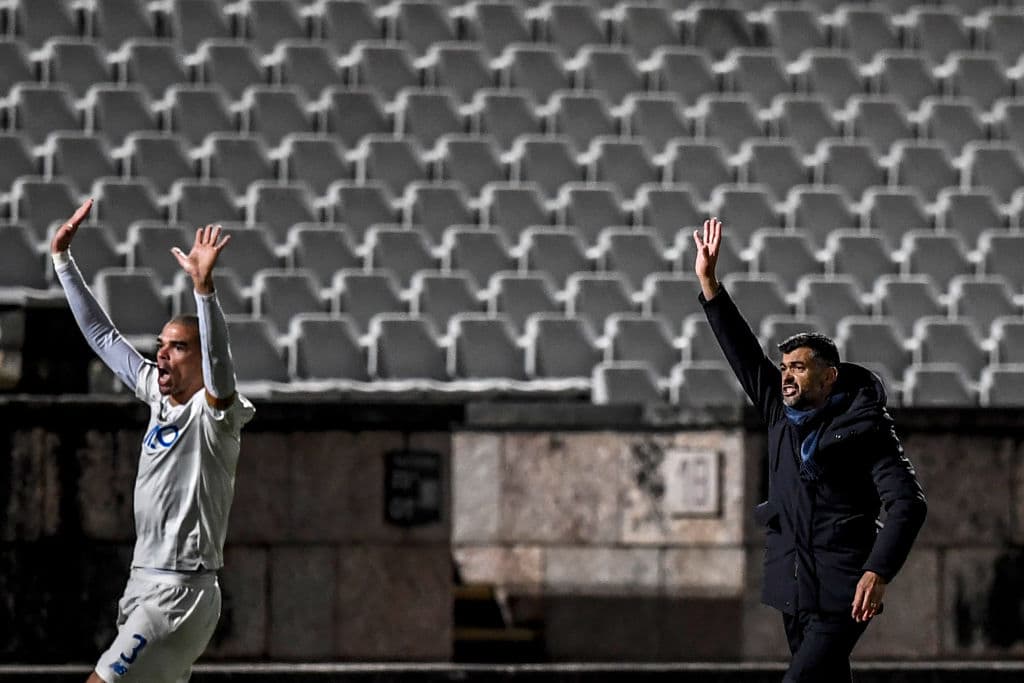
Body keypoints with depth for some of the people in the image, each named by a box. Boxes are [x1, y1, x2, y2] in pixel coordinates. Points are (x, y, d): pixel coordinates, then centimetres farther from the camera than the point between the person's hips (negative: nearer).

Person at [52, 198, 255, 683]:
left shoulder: (213, 413, -11)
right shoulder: (160, 397, 12)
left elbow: (218, 361, -32)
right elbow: (102, 335, 19)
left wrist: (204, 286, -45)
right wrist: (62, 260, 18)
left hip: (181, 592, -9)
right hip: (144, 584, 9)